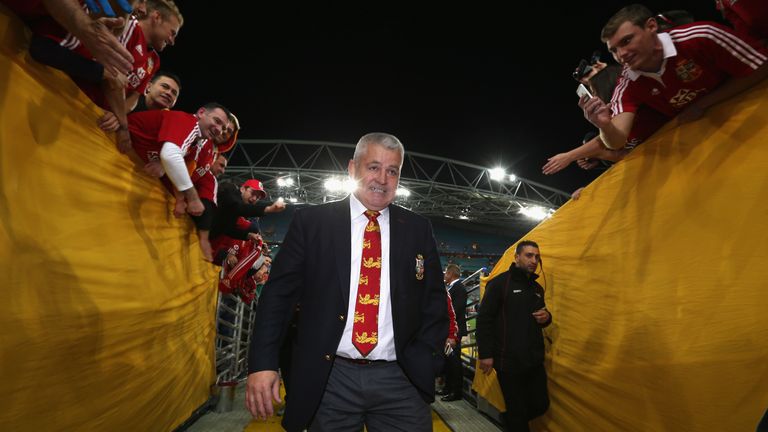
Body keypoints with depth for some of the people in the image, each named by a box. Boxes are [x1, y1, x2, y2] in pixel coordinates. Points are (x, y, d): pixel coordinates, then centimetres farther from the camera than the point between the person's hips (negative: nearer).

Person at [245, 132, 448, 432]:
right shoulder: (311, 222, 0)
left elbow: (434, 300, 8)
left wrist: (425, 360, -1)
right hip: (329, 378, 0)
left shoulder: (418, 229, 4)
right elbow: (279, 293, -1)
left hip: (400, 380, 1)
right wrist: (263, 363, -8)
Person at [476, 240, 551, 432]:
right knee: (517, 412, 2)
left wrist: (546, 317, 0)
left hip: (535, 361, 7)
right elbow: (484, 320, -13)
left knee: (540, 404, 12)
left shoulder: (537, 288, 12)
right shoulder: (499, 283, -10)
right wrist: (486, 354, -16)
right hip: (509, 362, -7)